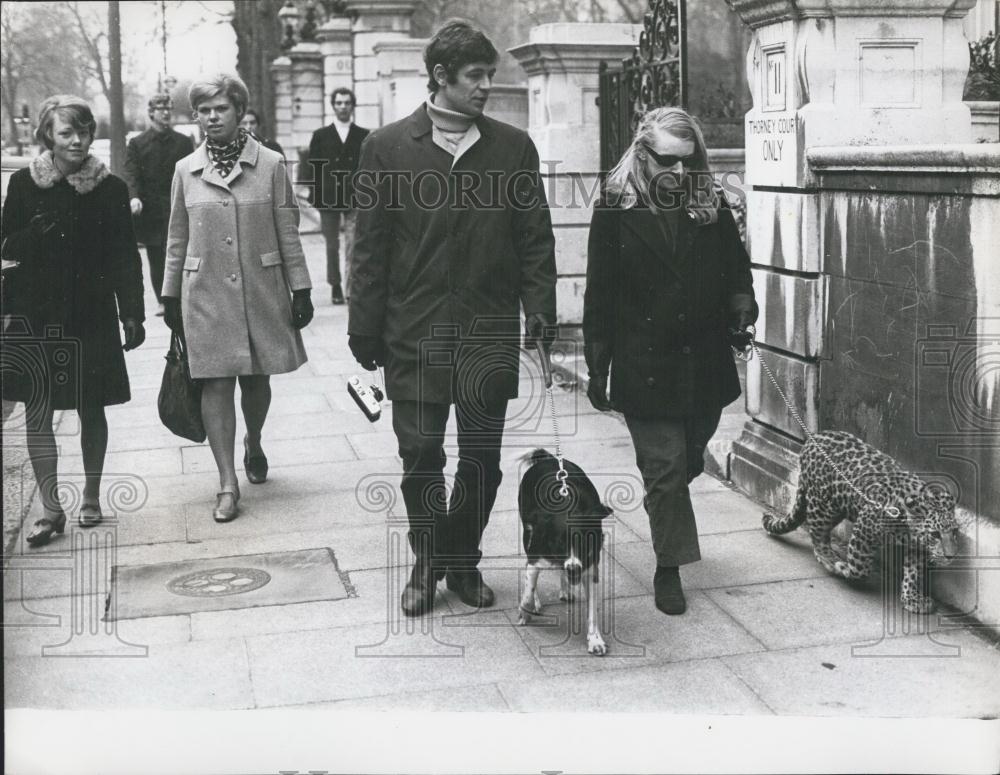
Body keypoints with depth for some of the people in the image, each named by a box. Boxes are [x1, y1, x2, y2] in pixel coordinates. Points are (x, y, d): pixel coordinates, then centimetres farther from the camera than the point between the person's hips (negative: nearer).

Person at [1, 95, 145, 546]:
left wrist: (132, 314, -1)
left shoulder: (110, 189, 0)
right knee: (37, 412, 0)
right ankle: (50, 510, 8)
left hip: (92, 318, -1)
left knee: (91, 410, 9)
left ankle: (91, 496, 27)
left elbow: (126, 257, 2)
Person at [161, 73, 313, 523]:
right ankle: (228, 483, 1)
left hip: (262, 290, 0)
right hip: (206, 294, 1)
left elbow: (288, 232, 1)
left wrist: (301, 289, 0)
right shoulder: (185, 171, 4)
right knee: (216, 383, -4)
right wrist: (171, 297, 10)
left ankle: (253, 446, 39)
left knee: (256, 378, 10)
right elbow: (177, 239, 10)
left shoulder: (270, 165, -1)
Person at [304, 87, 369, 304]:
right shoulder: (320, 136, 9)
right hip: (329, 200, 1)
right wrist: (316, 199, -1)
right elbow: (313, 170, 6)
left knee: (353, 245, -9)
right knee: (332, 245, 7)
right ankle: (335, 287, 17)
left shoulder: (364, 136, 7)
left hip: (356, 201, -1)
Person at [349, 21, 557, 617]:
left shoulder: (514, 148, 6)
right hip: (413, 331, -1)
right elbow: (372, 244, 2)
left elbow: (535, 238, 6)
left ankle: (463, 561, 25)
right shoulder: (388, 148, 2)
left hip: (489, 331, 1)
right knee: (421, 454, 5)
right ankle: (427, 563, 24)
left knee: (482, 457, 6)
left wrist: (541, 310, -4)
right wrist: (365, 327, 0)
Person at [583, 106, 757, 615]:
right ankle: (668, 569, 12)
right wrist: (597, 369, -4)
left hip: (704, 364, 4)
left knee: (688, 462, 15)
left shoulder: (712, 209, 5)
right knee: (666, 469, -3)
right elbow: (599, 296, -3)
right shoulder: (615, 211, -5)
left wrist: (741, 308, -5)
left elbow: (737, 272, 17)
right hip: (644, 367, -4)